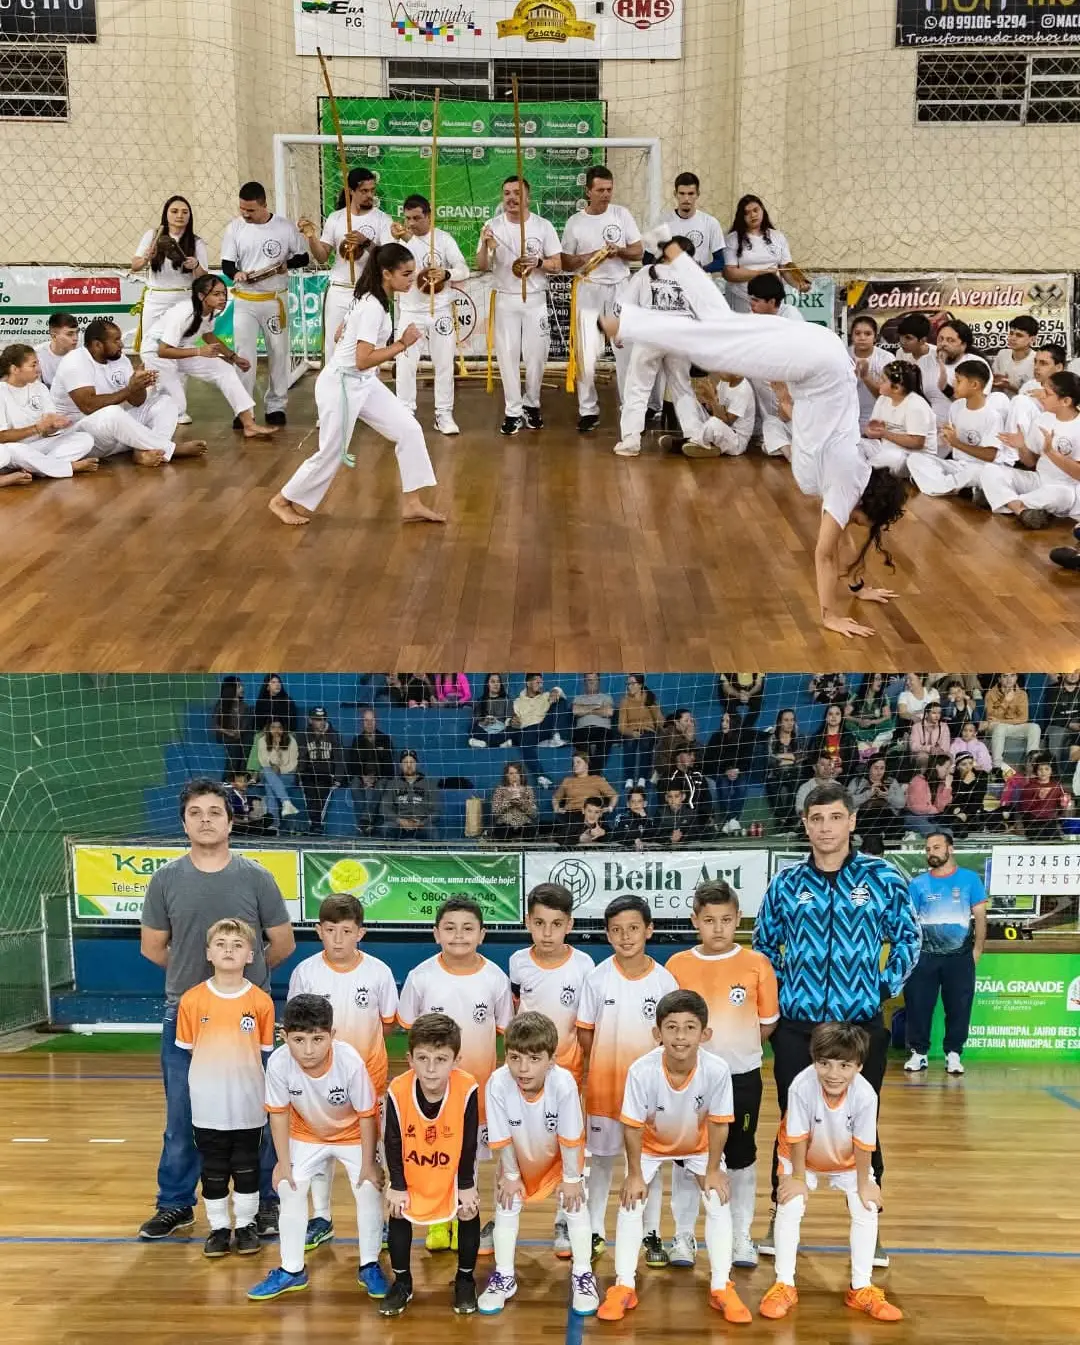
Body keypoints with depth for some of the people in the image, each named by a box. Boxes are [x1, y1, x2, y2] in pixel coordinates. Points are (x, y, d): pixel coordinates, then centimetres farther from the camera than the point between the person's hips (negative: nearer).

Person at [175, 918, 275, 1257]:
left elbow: (264, 1051, 3)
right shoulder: (192, 1000, -6)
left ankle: (246, 1225, 26)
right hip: (208, 1104, 0)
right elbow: (189, 1049, 3)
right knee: (213, 1171, 11)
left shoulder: (261, 1002, -7)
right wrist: (214, 1074, 0)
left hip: (248, 1104, 0)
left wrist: (241, 1071, -3)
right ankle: (219, 1228, 25)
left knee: (246, 1168, 12)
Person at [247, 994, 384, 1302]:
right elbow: (279, 1114, -16)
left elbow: (367, 1115, -24)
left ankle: (369, 1267, 16)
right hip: (306, 1135, 2)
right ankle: (291, 1270, 18)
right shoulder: (279, 1063, -33)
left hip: (353, 1135, -2)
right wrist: (283, 1162, -9)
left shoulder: (350, 1062, -38)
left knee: (369, 1193, -5)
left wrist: (368, 1164, -16)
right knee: (290, 1192, 1)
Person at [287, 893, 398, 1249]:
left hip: (368, 1077, -1)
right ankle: (321, 1219, 33)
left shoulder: (378, 972, -11)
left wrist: (360, 1046, -1)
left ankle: (374, 1223, 27)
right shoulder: (305, 972, -11)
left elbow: (389, 1022, 2)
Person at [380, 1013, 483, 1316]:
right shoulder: (398, 1091, -32)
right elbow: (393, 1143, -16)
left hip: (454, 1170, -1)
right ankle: (402, 1282, 24)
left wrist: (466, 1185, -11)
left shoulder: (468, 1089, -34)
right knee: (398, 1217, 2)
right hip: (411, 1172, 1)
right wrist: (397, 1186, -10)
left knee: (469, 1215, -1)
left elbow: (469, 1143, -19)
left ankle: (465, 1280, 22)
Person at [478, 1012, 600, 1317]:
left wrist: (571, 1179, -16)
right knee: (506, 1205, 3)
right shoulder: (497, 1085, -38)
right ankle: (504, 1277, 22)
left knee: (575, 1206, -3)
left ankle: (582, 1275, 16)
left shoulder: (564, 1084, -42)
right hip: (518, 1157, 1)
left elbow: (570, 1138, -27)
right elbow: (501, 1139, -21)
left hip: (561, 1156, -1)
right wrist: (511, 1175, -10)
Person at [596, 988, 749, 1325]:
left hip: (700, 1146, 0)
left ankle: (721, 1287, 6)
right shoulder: (642, 1070, -38)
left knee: (719, 1203, -8)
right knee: (631, 1203, -7)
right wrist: (635, 1174, -17)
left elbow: (718, 1124, -20)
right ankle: (624, 1286, 5)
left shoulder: (717, 1070, -37)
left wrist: (713, 1169, -13)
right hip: (650, 1145, 0)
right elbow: (632, 1126, -24)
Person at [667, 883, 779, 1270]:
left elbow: (768, 1021, 4)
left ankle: (741, 1237, 24)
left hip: (742, 1077, 0)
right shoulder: (678, 965, -4)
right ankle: (683, 1235, 24)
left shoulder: (756, 964, -5)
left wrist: (740, 1048, 0)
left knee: (741, 1157, 11)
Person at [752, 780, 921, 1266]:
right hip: (797, 1027, 1)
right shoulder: (785, 884, 2)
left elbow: (907, 938, 8)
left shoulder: (882, 878, -2)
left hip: (862, 1026, -1)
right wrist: (773, 997, 6)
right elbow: (764, 945, 14)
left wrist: (886, 988, -1)